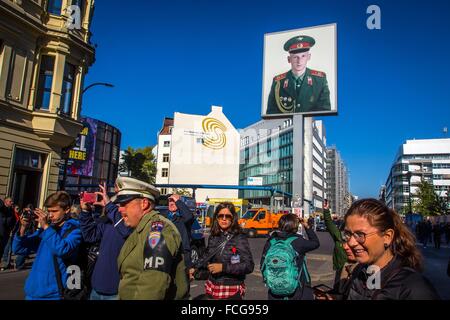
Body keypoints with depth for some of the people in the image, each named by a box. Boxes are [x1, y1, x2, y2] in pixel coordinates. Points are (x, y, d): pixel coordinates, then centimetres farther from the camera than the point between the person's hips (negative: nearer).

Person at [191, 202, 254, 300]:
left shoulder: (240, 239, -12)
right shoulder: (213, 237, 2)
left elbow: (249, 266, -18)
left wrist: (223, 267, -22)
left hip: (232, 291, -4)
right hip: (212, 288, 4)